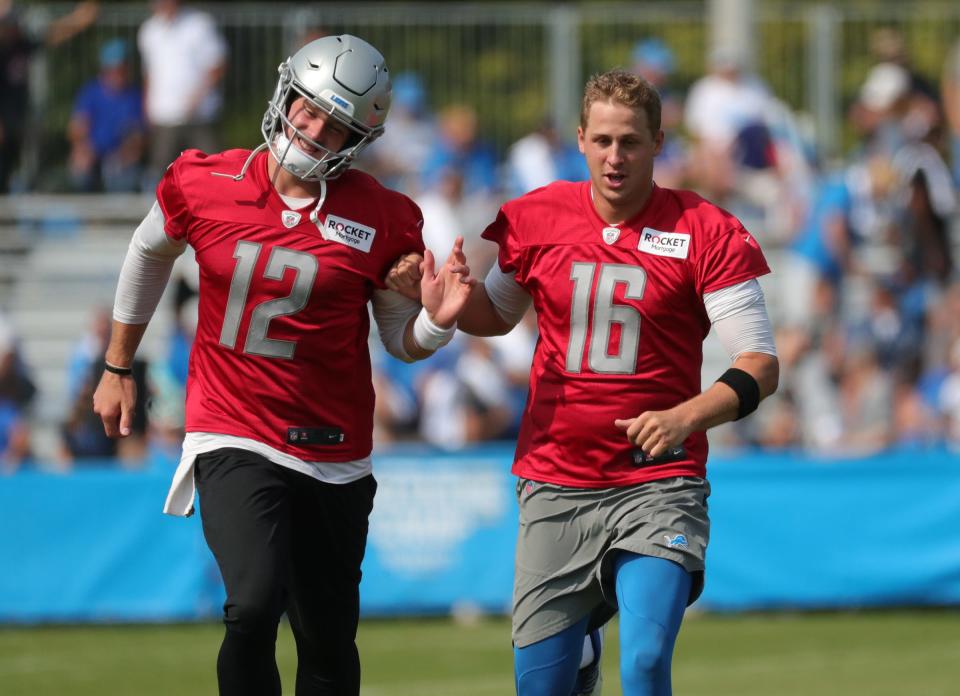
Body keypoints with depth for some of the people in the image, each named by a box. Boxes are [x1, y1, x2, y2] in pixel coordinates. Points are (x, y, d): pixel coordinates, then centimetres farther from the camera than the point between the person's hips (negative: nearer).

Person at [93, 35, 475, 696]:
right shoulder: (202, 183, -3)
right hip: (233, 438, -1)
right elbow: (149, 257, 18)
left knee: (329, 642, 8)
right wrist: (118, 368, 26)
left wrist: (436, 319, -16)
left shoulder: (384, 219, -5)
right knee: (255, 605, -24)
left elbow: (403, 339, 7)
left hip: (334, 454, 1)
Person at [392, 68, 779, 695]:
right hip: (554, 487, 3)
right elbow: (496, 316, 22)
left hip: (658, 485, -3)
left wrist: (687, 418, -26)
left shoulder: (707, 233, -6)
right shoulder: (536, 219, 4)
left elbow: (760, 365, -8)